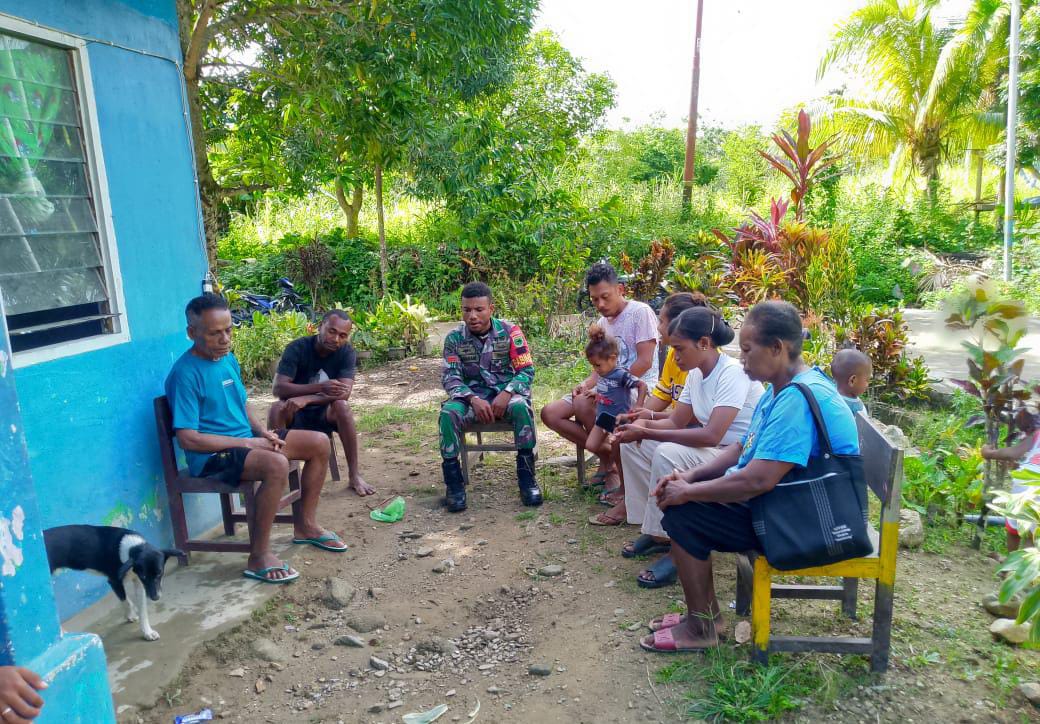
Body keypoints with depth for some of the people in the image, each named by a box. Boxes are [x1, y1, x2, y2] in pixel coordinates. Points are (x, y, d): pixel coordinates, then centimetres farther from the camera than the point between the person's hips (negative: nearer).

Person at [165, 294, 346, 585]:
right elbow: (188, 439, -23)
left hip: (246, 440, 9)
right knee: (277, 464, -36)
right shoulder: (185, 374, -19)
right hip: (212, 456, -9)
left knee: (319, 443, 1)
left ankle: (305, 525, 13)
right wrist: (248, 442, -20)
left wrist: (263, 432, 0)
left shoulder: (229, 359, 8)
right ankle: (258, 557, -24)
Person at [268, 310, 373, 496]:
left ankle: (354, 475, -26)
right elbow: (278, 388, -25)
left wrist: (306, 399, -38)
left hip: (325, 413, 1)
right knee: (278, 408, -33)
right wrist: (320, 387, -37)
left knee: (342, 405, -32)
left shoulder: (347, 352, -12)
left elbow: (344, 393, -24)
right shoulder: (297, 348, -16)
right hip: (295, 414, -1)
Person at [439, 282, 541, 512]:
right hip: (472, 394, 1)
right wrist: (473, 399, -24)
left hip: (506, 391, -1)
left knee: (521, 407, -35)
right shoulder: (455, 337, -3)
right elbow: (450, 377, -6)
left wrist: (506, 394, -26)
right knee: (449, 413, -30)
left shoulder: (510, 332, -8)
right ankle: (453, 481, -18)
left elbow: (527, 370, -8)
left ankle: (526, 476, -22)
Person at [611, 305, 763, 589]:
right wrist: (644, 424, -12)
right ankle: (653, 529, 7)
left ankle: (675, 546, -18)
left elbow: (711, 436, -31)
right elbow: (675, 422, 10)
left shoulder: (733, 373, -22)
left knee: (668, 454, -32)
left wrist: (646, 434, -29)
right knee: (632, 445, 2)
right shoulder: (696, 374, 4)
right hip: (714, 452, 9)